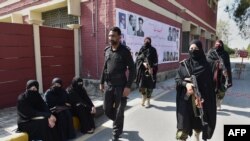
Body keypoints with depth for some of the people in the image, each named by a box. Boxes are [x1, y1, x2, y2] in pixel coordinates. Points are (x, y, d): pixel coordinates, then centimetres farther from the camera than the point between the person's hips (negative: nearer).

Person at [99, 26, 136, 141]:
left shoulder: (125, 51, -11)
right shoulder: (107, 51, 7)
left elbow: (132, 70, -11)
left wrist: (128, 86, -17)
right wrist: (101, 82, 14)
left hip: (121, 86, -5)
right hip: (109, 85, 6)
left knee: (119, 112, 6)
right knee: (107, 109, 14)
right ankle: (118, 123, 43)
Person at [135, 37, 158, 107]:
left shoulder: (153, 50, 4)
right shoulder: (141, 49, 8)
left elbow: (155, 61, -1)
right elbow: (138, 59, 2)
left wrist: (151, 68, -15)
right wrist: (143, 63, -15)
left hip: (150, 70, -1)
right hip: (142, 70, 1)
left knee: (149, 85, 2)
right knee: (141, 85, -5)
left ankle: (148, 100, 19)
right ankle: (144, 96, 26)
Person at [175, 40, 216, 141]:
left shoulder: (205, 65, -3)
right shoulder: (183, 64, 1)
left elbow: (209, 85, -5)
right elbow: (177, 79, -2)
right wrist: (186, 84, -22)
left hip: (200, 98, 1)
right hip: (185, 98, 0)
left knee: (199, 122, 19)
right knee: (183, 124, -5)